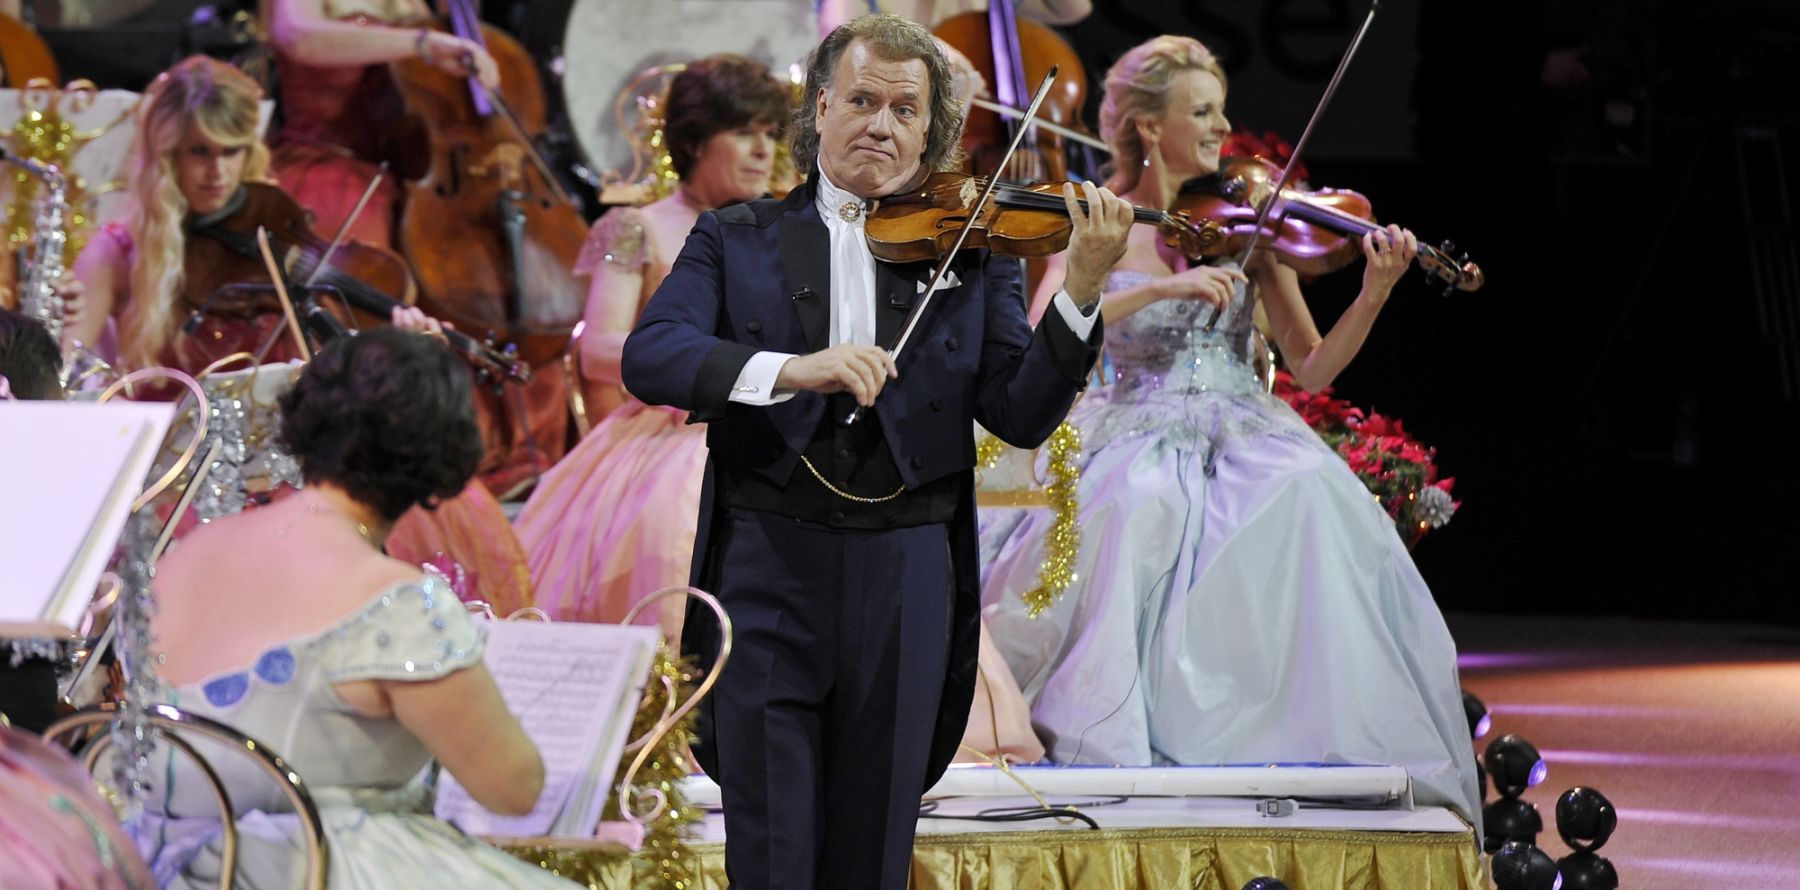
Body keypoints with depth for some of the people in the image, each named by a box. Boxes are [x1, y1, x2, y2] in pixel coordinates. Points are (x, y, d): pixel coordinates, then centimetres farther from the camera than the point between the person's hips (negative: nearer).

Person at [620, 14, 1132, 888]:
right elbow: (649, 355, -8)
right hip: (768, 568, -1)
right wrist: (789, 369, -25)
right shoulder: (738, 239, 8)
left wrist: (1080, 292, -16)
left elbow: (1022, 416, 0)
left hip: (905, 577, 1)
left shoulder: (975, 254, 10)